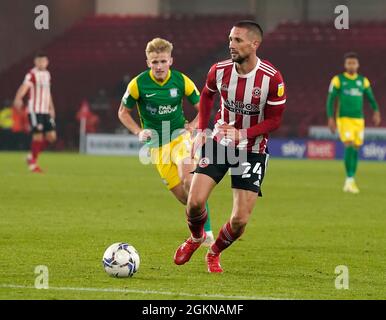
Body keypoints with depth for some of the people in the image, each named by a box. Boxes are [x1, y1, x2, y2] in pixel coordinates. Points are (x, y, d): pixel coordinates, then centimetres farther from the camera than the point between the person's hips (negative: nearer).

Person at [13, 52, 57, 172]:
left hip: (46, 111, 7)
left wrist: (51, 108, 26)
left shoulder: (47, 74, 16)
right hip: (34, 110, -7)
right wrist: (18, 98, -43)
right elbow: (24, 87, -25)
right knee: (38, 136, -10)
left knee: (51, 136, 1)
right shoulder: (32, 74, -8)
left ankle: (31, 156, 18)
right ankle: (33, 163, 4)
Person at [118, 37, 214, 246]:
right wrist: (138, 132, -9)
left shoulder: (181, 81, -7)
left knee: (189, 180, -29)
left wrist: (193, 125, -11)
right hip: (157, 145, 1)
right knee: (183, 196, -4)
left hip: (179, 136, -1)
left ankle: (207, 233, -22)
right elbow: (123, 112, 5)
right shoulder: (138, 84, -9)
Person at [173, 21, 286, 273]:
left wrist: (241, 134, -24)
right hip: (219, 141, 2)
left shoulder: (272, 79, -20)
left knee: (240, 221, -6)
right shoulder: (219, 71, -9)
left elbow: (274, 120, -11)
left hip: (252, 150, -2)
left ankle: (214, 253, 26)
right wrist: (201, 131, 5)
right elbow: (207, 95, 14)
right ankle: (196, 238, 23)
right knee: (195, 202, -12)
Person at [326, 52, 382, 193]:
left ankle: (350, 182, 17)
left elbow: (371, 98, 13)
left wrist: (376, 112, -5)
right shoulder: (338, 80, -2)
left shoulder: (363, 81, 9)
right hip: (344, 119, -4)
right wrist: (330, 118, -11)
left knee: (356, 149, 5)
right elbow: (330, 100, -2)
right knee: (349, 146, -19)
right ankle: (349, 180, -16)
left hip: (359, 120, 4)